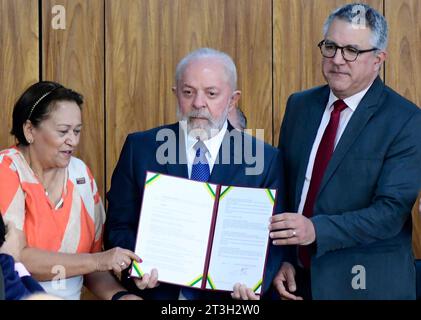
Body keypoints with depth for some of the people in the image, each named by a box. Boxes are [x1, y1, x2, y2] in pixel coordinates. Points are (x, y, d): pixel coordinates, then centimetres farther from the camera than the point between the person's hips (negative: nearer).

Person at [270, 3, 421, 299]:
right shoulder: (299, 105, 5)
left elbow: (391, 211, -18)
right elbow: (283, 187, 6)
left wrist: (316, 230, -29)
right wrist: (282, 260, -5)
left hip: (368, 284, -4)